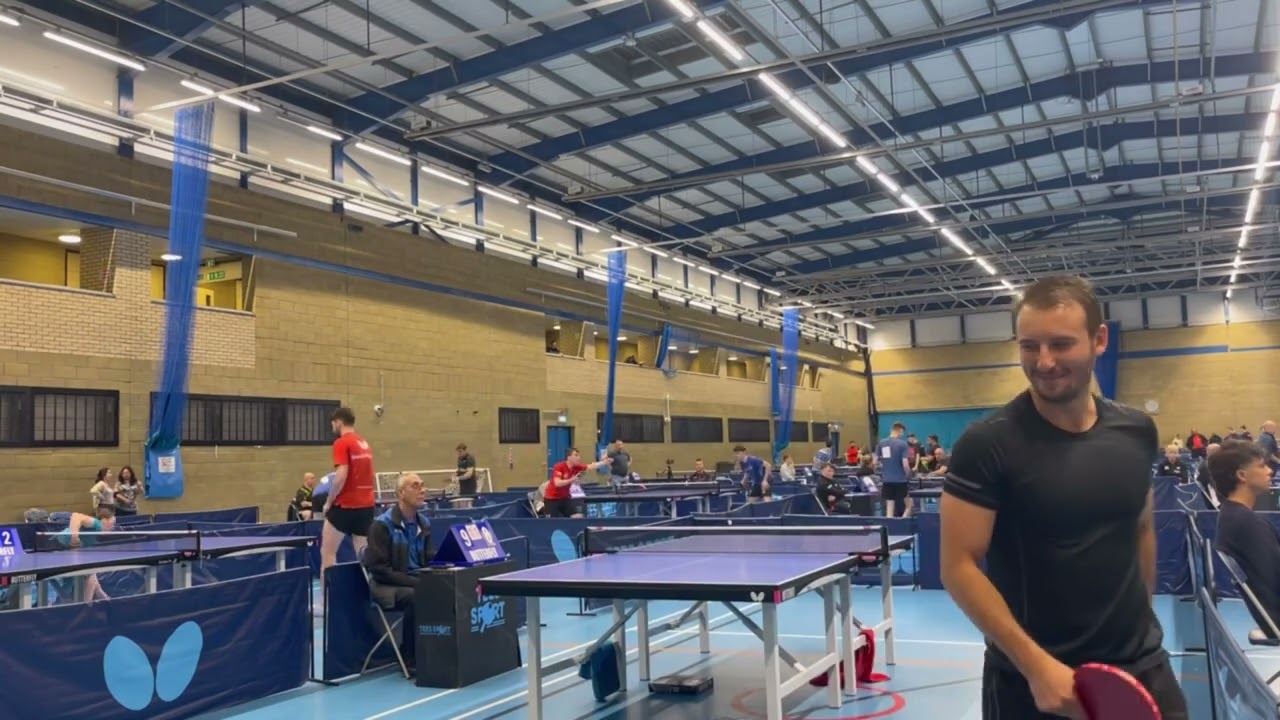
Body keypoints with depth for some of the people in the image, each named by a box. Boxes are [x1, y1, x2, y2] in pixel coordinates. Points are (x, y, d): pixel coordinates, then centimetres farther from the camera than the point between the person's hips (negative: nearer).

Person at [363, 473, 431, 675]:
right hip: (387, 586, -6)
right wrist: (414, 582, -23)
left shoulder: (423, 523, 9)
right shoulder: (382, 524, -12)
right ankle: (410, 659, -17)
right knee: (415, 597, -35)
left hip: (417, 582, 6)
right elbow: (379, 569, -17)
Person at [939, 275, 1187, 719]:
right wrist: (1034, 663, -20)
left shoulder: (1138, 432, 1)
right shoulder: (986, 444, -16)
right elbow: (959, 567, -17)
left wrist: (1143, 623, 15)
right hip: (1030, 676, -4)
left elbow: (1142, 530, 15)